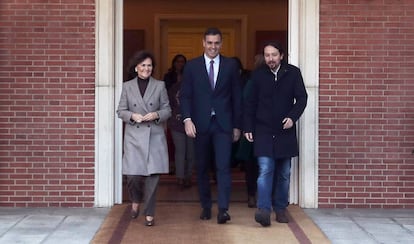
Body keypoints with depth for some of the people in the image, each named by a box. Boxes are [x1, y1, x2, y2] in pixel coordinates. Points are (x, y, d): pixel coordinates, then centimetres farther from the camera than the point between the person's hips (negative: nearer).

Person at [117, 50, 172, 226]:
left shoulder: (160, 86, 6)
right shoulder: (127, 86, 7)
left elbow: (167, 110, 7)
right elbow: (121, 111, 7)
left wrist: (156, 115, -13)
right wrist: (132, 115, -12)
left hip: (155, 136, 0)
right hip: (134, 136, 0)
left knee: (152, 175, -3)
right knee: (133, 175, -6)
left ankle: (149, 213, 11)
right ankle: (136, 201, 28)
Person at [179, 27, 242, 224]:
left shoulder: (230, 65, 6)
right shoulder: (192, 66, 5)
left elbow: (237, 97, 7)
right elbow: (185, 96, 2)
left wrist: (237, 125, 5)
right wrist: (187, 119, -12)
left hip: (223, 124, -1)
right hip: (200, 124, 1)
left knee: (223, 166, -10)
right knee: (202, 168, 8)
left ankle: (223, 209, -13)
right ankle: (206, 207, 19)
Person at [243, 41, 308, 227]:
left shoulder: (293, 73, 1)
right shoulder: (258, 75, 2)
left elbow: (302, 98, 1)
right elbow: (250, 103, 6)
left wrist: (293, 117, -15)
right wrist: (248, 128, 2)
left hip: (285, 131, 1)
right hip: (263, 131, -1)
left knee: (284, 173, 9)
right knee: (265, 170, -13)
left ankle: (280, 209, 20)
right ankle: (263, 210, -17)